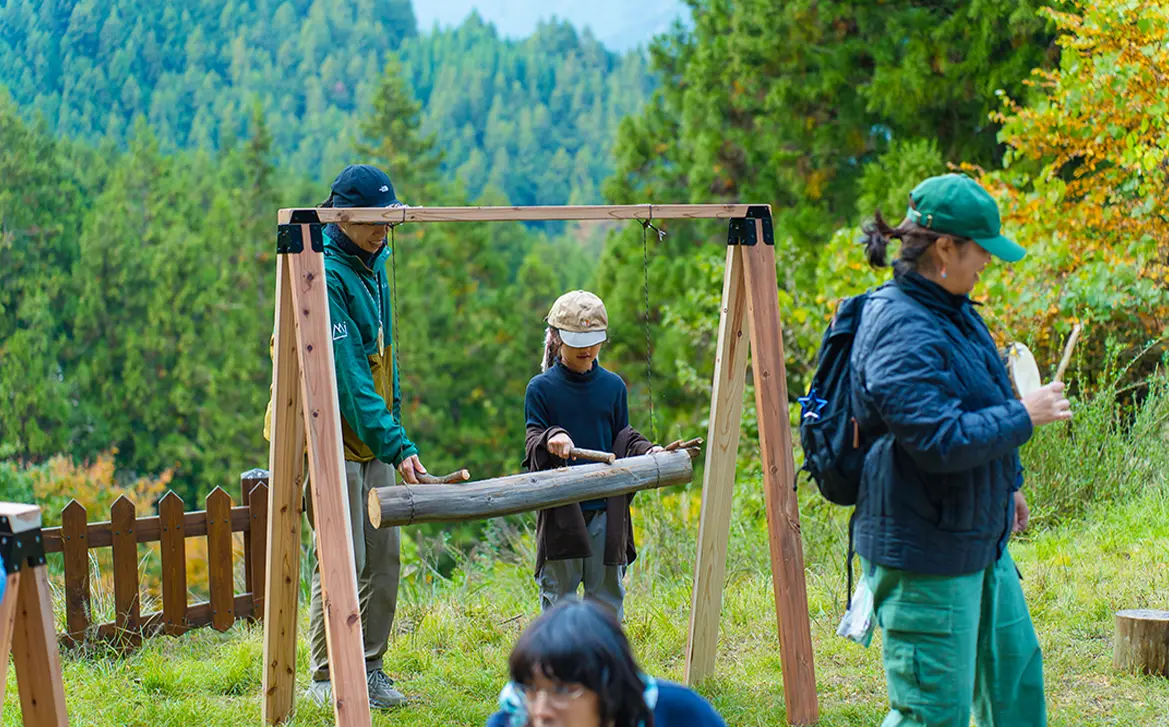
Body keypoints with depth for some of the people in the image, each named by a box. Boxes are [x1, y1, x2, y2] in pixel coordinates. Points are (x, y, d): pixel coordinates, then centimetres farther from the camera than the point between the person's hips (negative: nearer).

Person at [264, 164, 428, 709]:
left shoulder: (373, 266, 11)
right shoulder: (324, 276, -17)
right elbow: (348, 375, -23)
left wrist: (394, 430, 13)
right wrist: (396, 445, -26)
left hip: (373, 438, 8)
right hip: (333, 438, -8)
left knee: (384, 556, 9)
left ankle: (369, 668, 19)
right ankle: (326, 678, 6)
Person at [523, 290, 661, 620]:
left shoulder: (613, 386, 8)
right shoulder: (541, 388, -2)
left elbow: (623, 437, 13)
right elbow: (533, 441, -4)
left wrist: (646, 451, -7)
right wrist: (550, 440, -26)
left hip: (606, 509, 3)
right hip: (560, 510, -3)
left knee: (607, 591, 7)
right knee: (558, 593, 3)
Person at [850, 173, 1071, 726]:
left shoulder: (953, 309, 9)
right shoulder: (901, 330, -24)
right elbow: (941, 441, -30)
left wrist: (1008, 483, 30)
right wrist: (1025, 416, -19)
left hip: (978, 538, 11)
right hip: (924, 555, -10)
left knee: (1015, 670, 23)